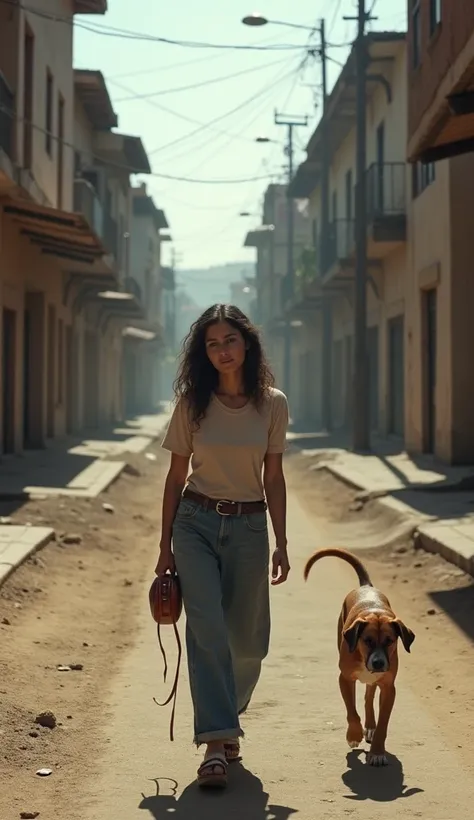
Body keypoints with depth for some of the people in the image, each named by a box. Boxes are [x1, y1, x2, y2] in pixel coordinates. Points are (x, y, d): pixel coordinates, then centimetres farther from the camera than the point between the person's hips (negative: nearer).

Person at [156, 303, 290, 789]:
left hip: (249, 528, 1)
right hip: (196, 523, -1)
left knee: (248, 640, 8)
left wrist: (281, 544, 2)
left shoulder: (272, 404, 0)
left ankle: (226, 716, 35)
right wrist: (165, 545, 4)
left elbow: (273, 479, 5)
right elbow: (176, 476, 4)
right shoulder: (192, 403, -2)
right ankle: (216, 742, -14)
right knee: (206, 628, -15)